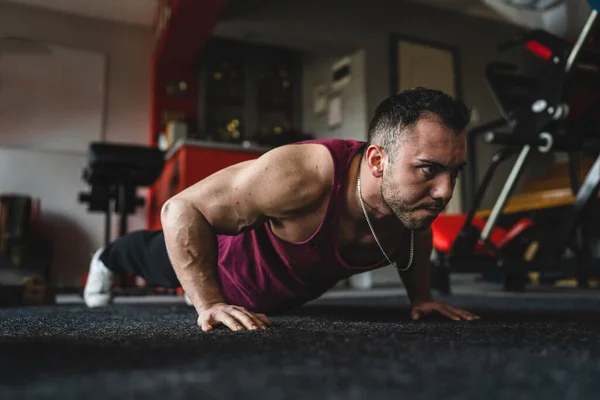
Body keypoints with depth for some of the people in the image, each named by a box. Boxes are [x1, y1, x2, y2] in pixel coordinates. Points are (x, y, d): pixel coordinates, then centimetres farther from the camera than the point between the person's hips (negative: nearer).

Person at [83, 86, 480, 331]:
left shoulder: (412, 199, -28)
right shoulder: (301, 176, -48)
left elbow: (417, 235, 0)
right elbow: (181, 209, -38)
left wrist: (421, 296, -7)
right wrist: (209, 303, -39)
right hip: (224, 256, -4)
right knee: (156, 259, 30)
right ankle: (108, 258, 63)